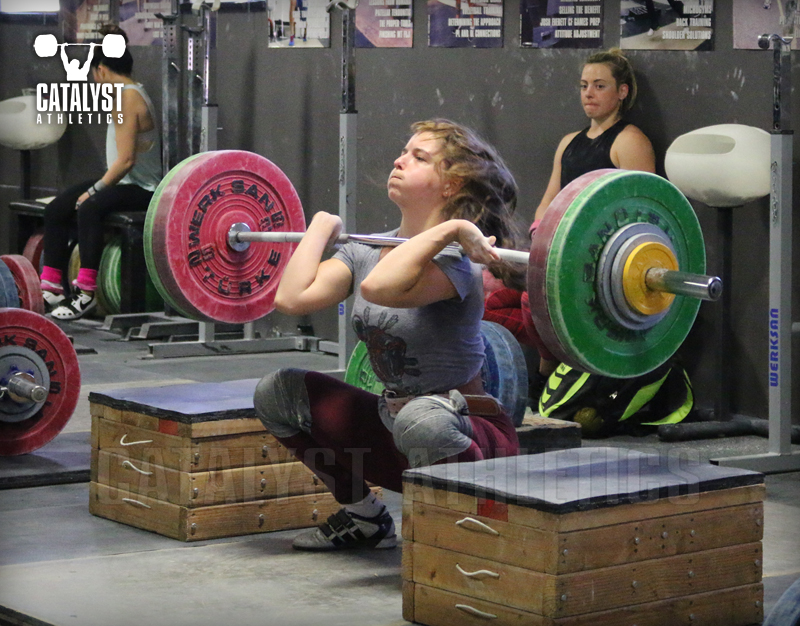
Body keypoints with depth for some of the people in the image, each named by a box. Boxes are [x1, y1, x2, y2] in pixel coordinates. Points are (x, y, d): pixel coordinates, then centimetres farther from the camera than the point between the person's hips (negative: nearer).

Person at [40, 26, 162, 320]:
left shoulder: (127, 100, -18)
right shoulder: (131, 92, 13)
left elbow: (126, 160, -24)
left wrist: (95, 190, -17)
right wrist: (97, 187, 12)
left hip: (141, 188, -11)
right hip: (126, 182, 11)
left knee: (89, 208, -36)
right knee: (56, 209, 5)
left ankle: (86, 293, -34)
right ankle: (50, 287, 8)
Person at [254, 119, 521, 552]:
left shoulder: (453, 261, -19)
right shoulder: (367, 252, 4)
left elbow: (379, 287, -41)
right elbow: (292, 297, -11)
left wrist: (451, 229, -33)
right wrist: (321, 227, 0)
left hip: (467, 438, -7)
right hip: (397, 425, 8)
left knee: (422, 417, -41)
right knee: (276, 393, 3)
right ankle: (365, 519, 17)